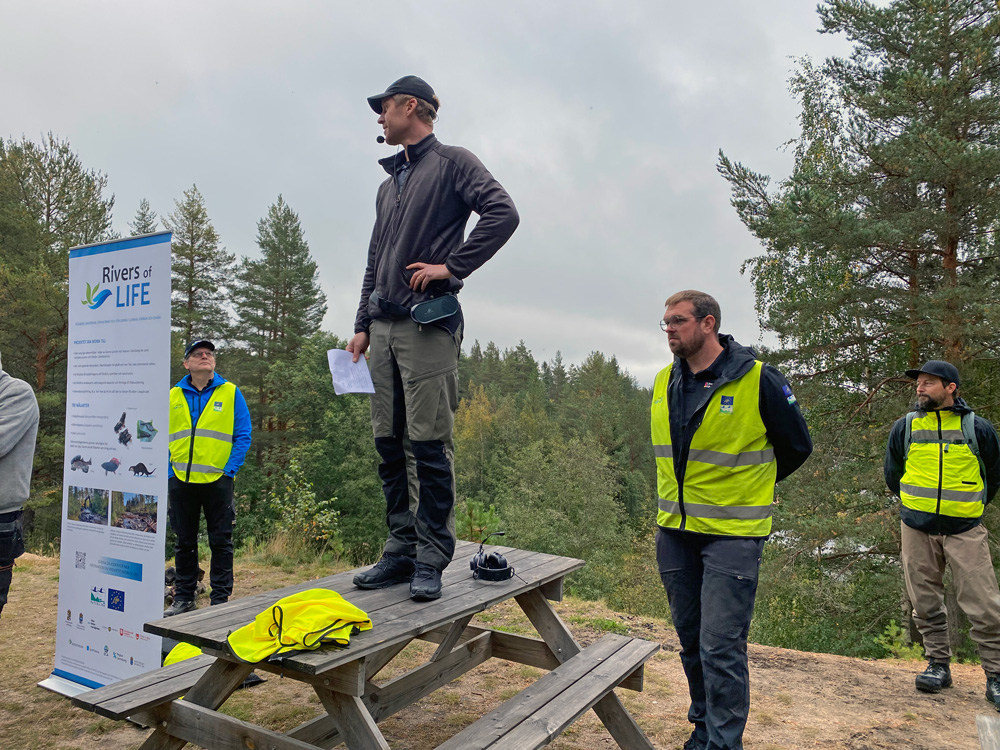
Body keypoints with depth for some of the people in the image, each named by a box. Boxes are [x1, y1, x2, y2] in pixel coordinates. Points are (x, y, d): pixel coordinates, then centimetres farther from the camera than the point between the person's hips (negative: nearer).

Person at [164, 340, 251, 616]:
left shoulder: (230, 393, 1)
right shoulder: (173, 396, 7)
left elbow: (243, 436, -2)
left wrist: (229, 470, -9)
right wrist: (169, 473, 1)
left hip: (217, 480, -2)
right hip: (180, 481, 3)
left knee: (220, 541, 3)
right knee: (184, 542, 13)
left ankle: (221, 598, 13)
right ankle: (183, 598, 24)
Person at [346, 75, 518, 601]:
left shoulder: (453, 163, 4)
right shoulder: (389, 184, 25)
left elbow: (503, 213, -12)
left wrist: (452, 265, -13)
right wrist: (362, 326, 17)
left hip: (428, 323, -8)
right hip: (383, 325, 8)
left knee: (428, 443, -7)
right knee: (389, 442, 6)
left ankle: (431, 561, 2)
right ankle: (401, 551, 16)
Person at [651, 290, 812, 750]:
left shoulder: (759, 380, -12)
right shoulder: (663, 383, 4)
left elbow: (797, 447, 2)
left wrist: (746, 487, 10)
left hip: (732, 534, -5)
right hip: (674, 532, 6)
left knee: (720, 647, -5)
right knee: (691, 640, 16)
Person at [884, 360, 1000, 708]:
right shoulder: (904, 427, 3)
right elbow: (892, 473, 18)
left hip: (965, 529, -2)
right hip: (917, 529, 2)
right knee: (926, 603, 7)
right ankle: (938, 665, 21)